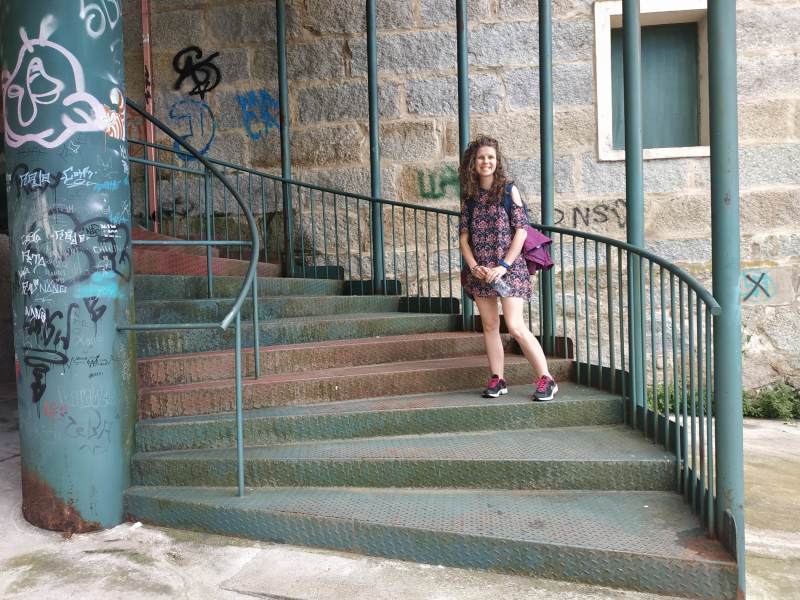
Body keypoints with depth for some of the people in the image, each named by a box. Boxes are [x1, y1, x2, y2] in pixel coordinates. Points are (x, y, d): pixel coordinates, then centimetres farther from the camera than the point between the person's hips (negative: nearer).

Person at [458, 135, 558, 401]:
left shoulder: (508, 189, -1)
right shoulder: (469, 195, 9)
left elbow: (521, 230, -6)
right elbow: (463, 236, 7)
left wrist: (504, 266, -13)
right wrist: (474, 266, -7)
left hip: (508, 267, -4)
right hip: (481, 271, 4)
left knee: (515, 325, -10)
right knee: (489, 325, 7)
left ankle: (546, 379, 1)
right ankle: (497, 379, 17)